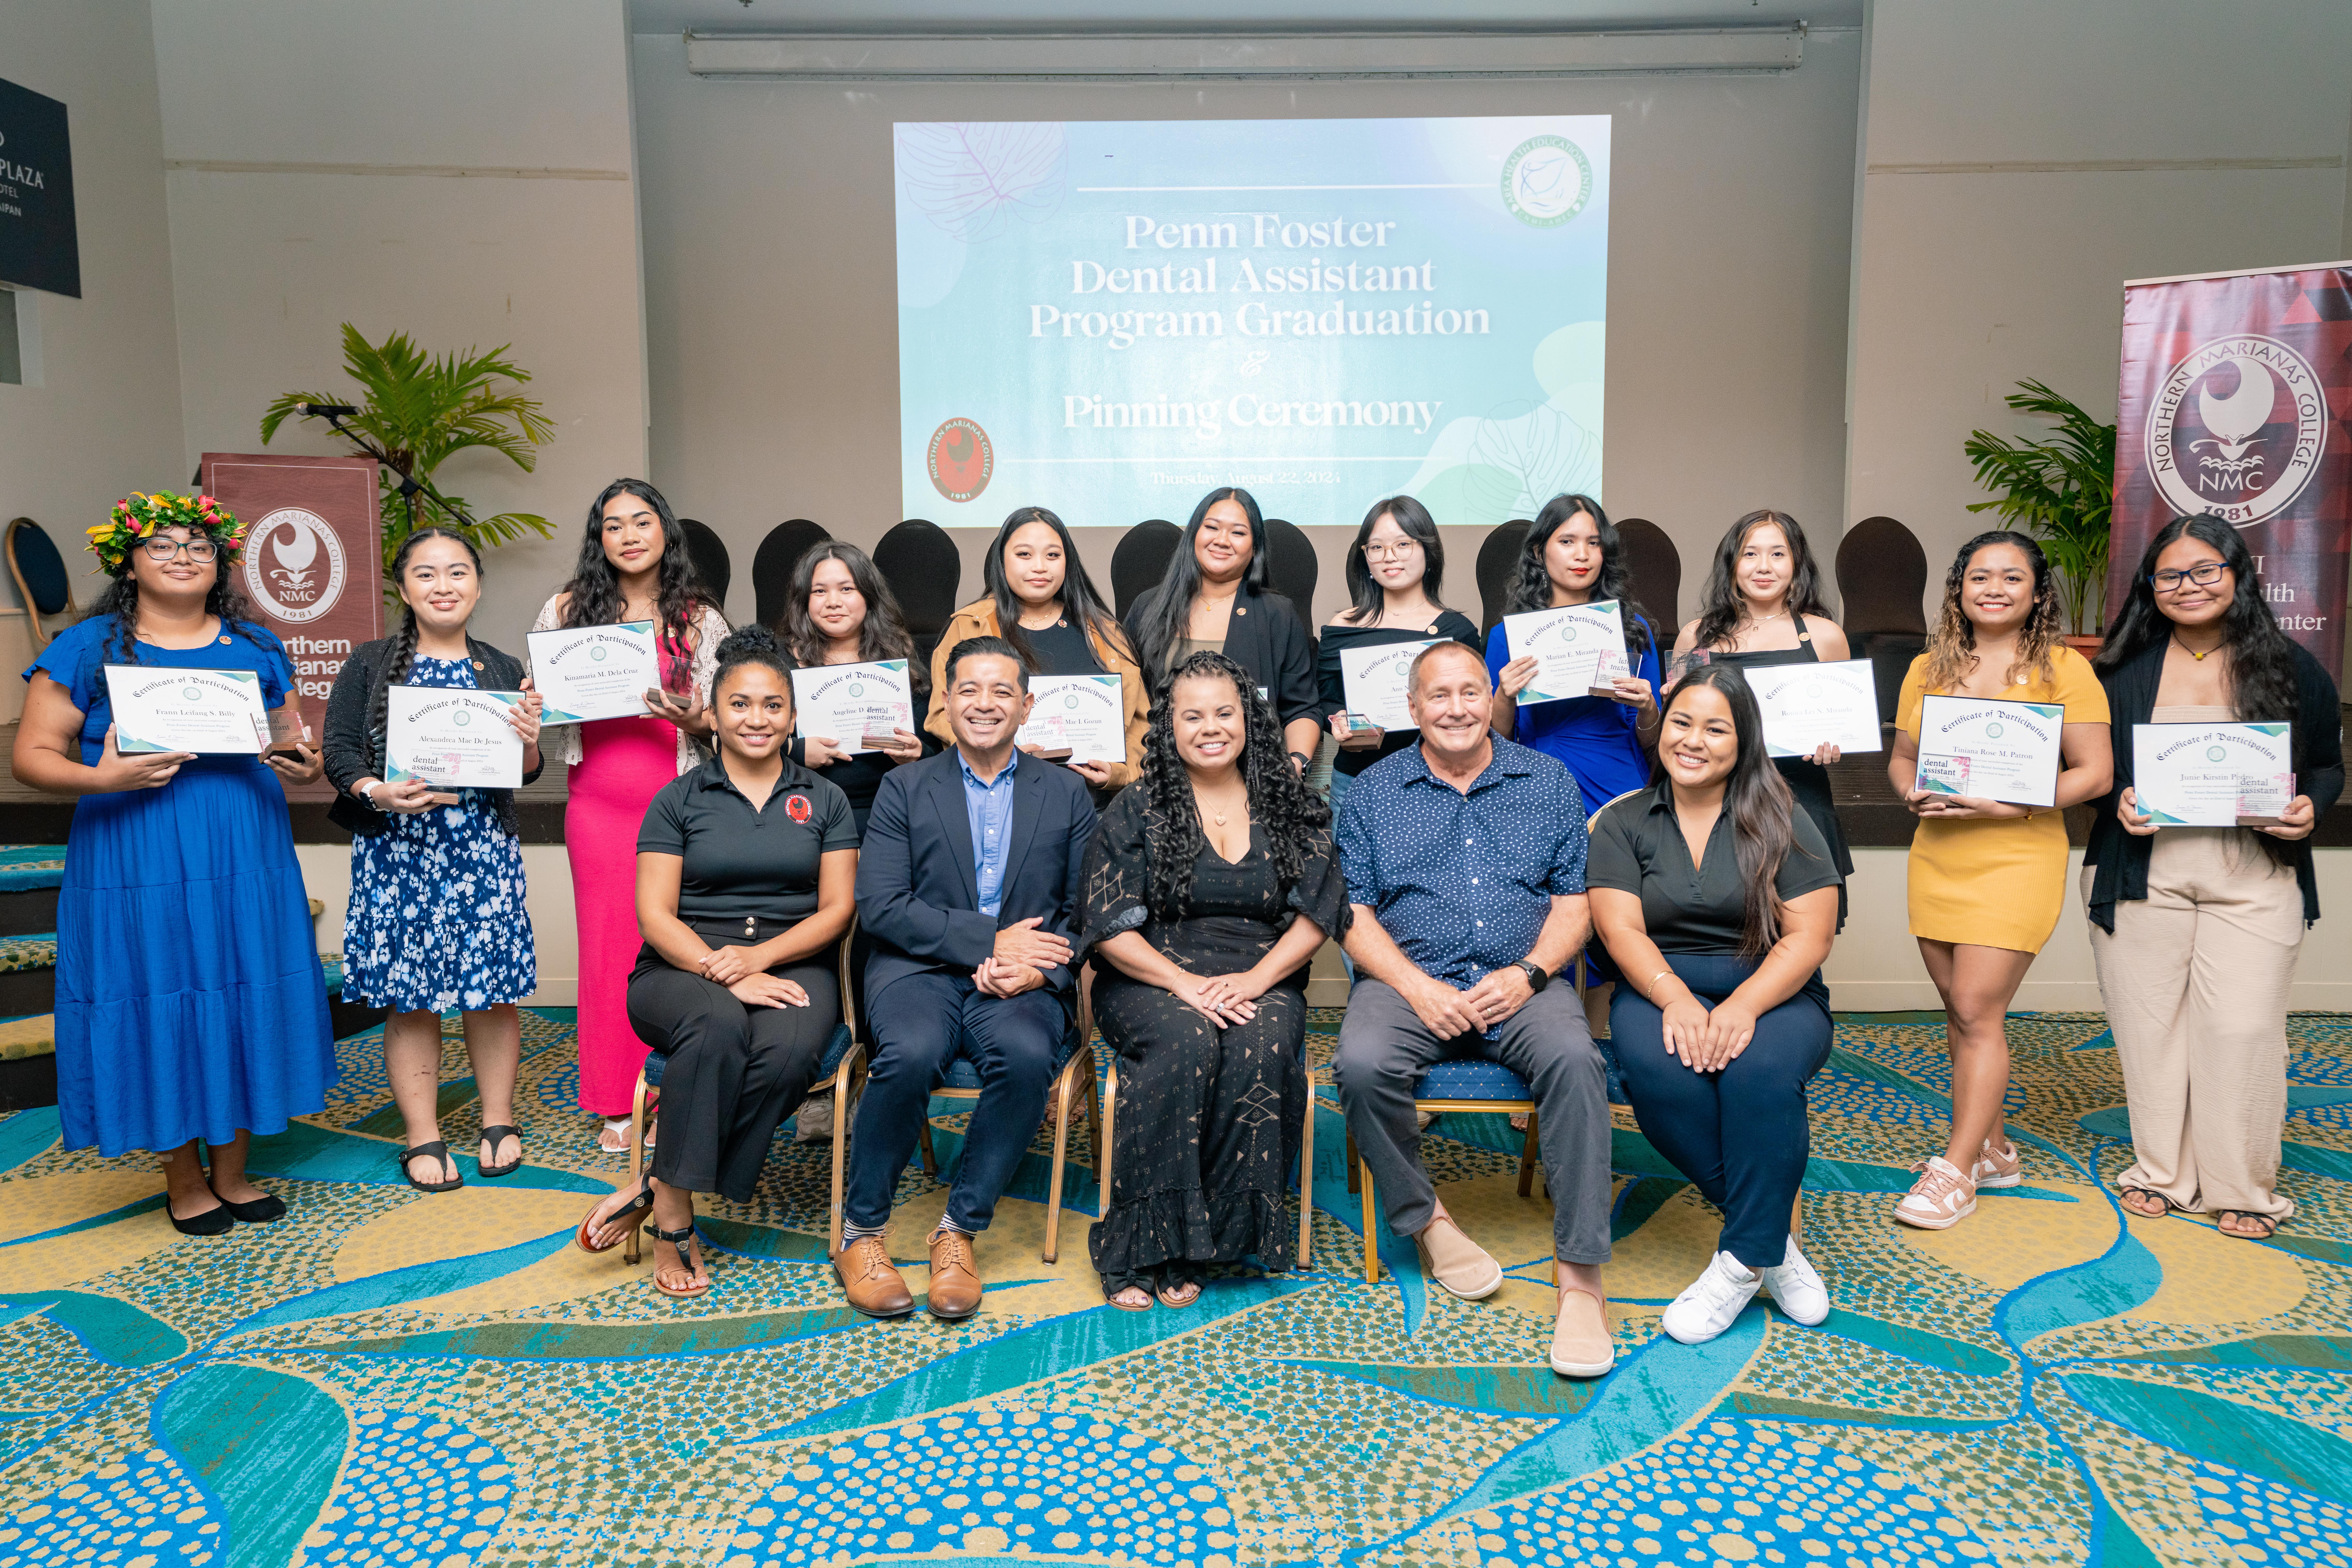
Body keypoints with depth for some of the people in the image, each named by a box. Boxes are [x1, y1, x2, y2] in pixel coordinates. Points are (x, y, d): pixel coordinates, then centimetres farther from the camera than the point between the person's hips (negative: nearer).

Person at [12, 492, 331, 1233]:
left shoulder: (256, 647, 13)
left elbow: (294, 746, 17)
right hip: (137, 867, -3)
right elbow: (32, 756, -1)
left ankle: (232, 1172, 22)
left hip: (247, 865, 3)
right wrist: (101, 778, -20)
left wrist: (305, 765, -7)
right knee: (160, 1009, 2)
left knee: (246, 1003, 6)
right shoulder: (87, 648, 2)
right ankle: (183, 1182, 19)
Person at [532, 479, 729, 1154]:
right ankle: (617, 1105, 13)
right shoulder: (568, 610, 10)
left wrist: (691, 718, -14)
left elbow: (722, 714, 7)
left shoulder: (700, 618, 8)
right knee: (607, 943, 3)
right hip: (597, 800, 1)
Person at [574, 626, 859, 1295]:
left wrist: (759, 957, -12)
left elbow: (837, 910, 5)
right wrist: (720, 971, -18)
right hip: (684, 967, -1)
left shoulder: (824, 801, 13)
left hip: (791, 965, 1)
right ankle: (676, 1221, -26)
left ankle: (660, 1190, -22)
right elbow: (656, 916, 0)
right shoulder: (677, 800, 9)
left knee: (789, 1050, -34)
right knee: (719, 1027, -37)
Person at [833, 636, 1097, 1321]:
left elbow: (1086, 910, 9)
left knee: (1026, 1055, -33)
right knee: (911, 1052, -33)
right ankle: (859, 1230, -11)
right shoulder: (905, 788, 10)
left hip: (1024, 980, 1)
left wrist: (1035, 966, -12)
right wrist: (989, 938, -11)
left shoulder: (1066, 794, 14)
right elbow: (879, 906, -1)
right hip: (920, 968, -1)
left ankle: (960, 1229, -15)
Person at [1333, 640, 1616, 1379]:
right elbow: (1354, 914, 4)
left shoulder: (1547, 782, 13)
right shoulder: (1374, 792, 10)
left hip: (1520, 979, 0)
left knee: (1574, 1060, -31)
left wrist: (1527, 973, -10)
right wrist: (1418, 988, -11)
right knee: (1362, 1063, -31)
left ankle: (1581, 1275, -23)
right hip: (1409, 978, 0)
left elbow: (1574, 901, 8)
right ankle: (1426, 1219, -6)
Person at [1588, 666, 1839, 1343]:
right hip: (1661, 989, 1)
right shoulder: (1623, 824, 10)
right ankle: (1772, 1239, -17)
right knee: (1657, 1069, -34)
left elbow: (1809, 937, -3)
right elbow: (1621, 929, -3)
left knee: (1761, 1068, -35)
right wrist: (1677, 1000, -22)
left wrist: (1742, 1008, -22)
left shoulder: (1782, 823, 6)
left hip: (1774, 994, -1)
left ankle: (1745, 1259, -19)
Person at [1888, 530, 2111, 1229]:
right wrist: (1914, 793, -6)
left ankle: (1956, 1171, 0)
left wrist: (2010, 804, -18)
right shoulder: (1928, 668, 11)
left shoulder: (2064, 668, -2)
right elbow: (1900, 756, 16)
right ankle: (1992, 1149, 25)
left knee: (1977, 1012, -8)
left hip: (2018, 859, -5)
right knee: (1960, 1012, 10)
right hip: (1936, 856, 5)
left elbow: (2095, 772, -6)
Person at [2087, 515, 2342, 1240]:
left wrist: (2309, 807, -8)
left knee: (2243, 1028, -3)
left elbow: (2328, 765, 13)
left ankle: (2243, 1187, 14)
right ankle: (2162, 1173, 22)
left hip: (2254, 880, -1)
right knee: (2149, 1023, 6)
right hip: (2143, 874, 1)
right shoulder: (2124, 670, 6)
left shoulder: (2292, 670, 6)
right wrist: (2118, 802, -10)